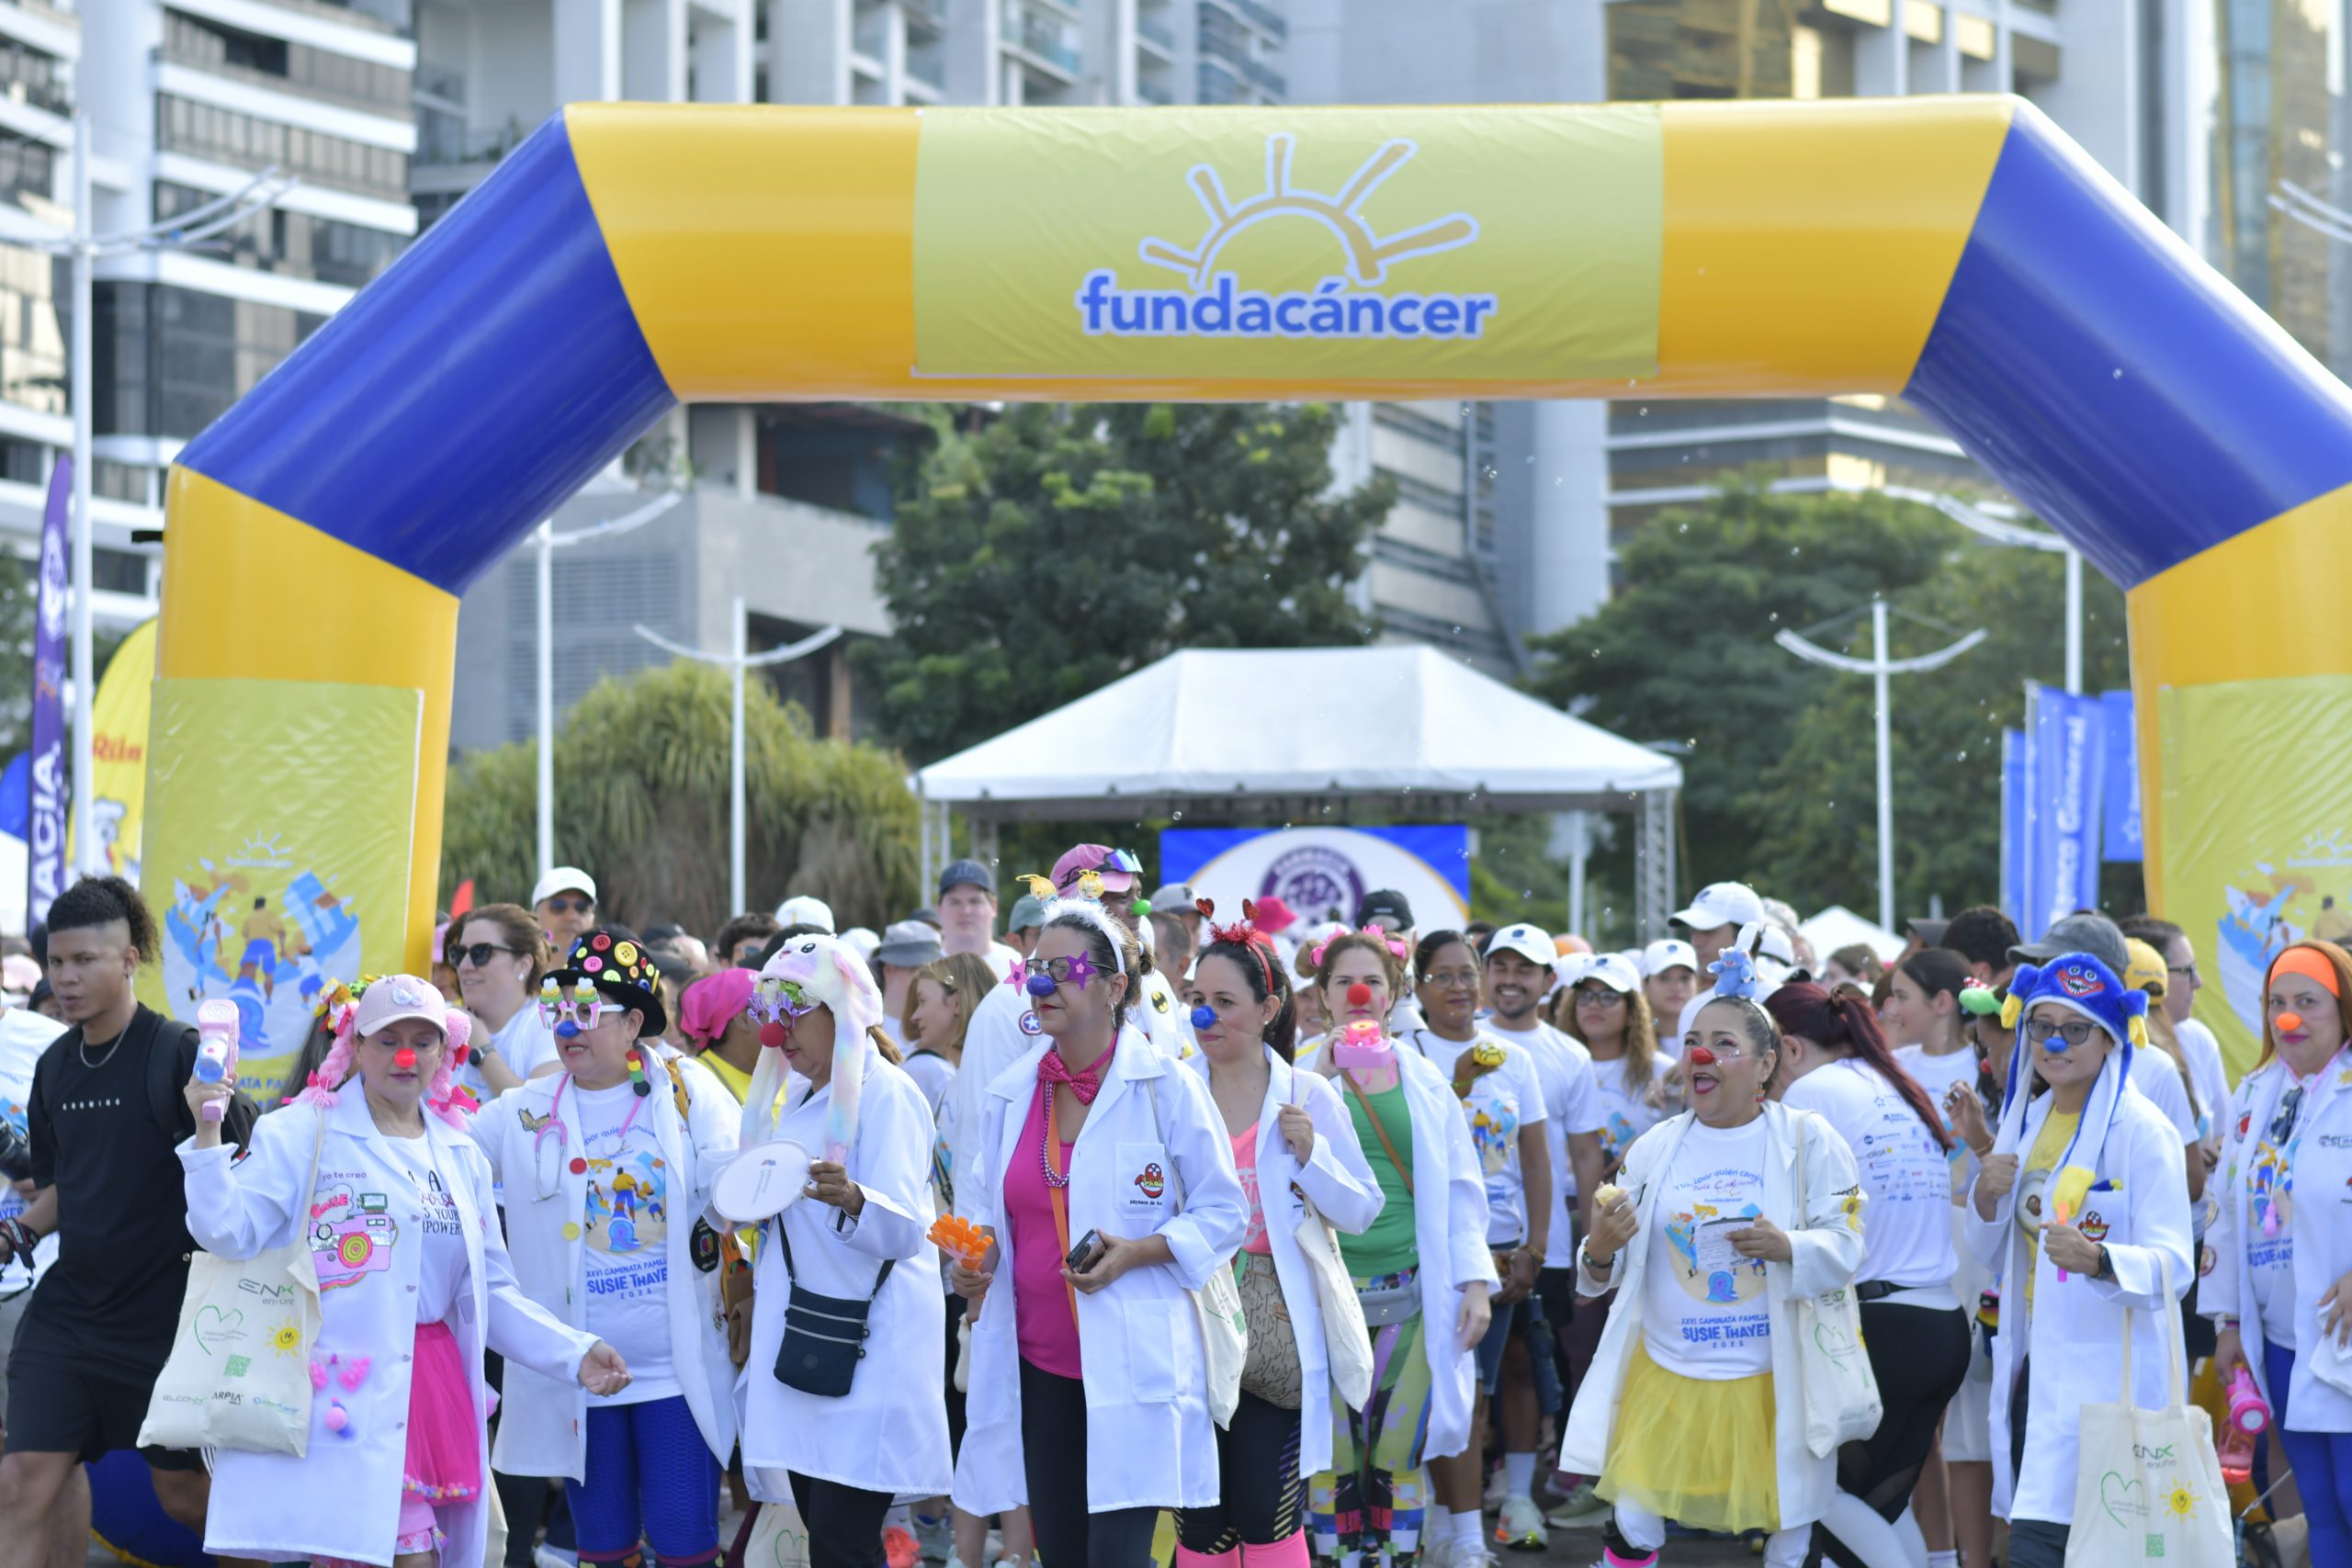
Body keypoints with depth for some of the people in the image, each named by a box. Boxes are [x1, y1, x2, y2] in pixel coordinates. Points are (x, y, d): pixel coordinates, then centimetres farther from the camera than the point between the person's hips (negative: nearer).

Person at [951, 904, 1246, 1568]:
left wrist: (1136, 1253, -17)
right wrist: (972, 1262, -1)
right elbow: (987, 1211, 21)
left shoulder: (1165, 1087, -6)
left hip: (1131, 1361, -5)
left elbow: (1222, 1212, -2)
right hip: (1038, 1360, 5)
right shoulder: (1008, 1096, 8)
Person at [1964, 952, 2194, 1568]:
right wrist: (1985, 1197, -2)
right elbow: (1994, 1255, 19)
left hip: (2105, 1375, -7)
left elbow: (2173, 1265, -17)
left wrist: (2096, 1260, -36)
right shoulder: (2026, 1117, 11)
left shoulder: (2141, 1130, -11)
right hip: (2032, 1368, 7)